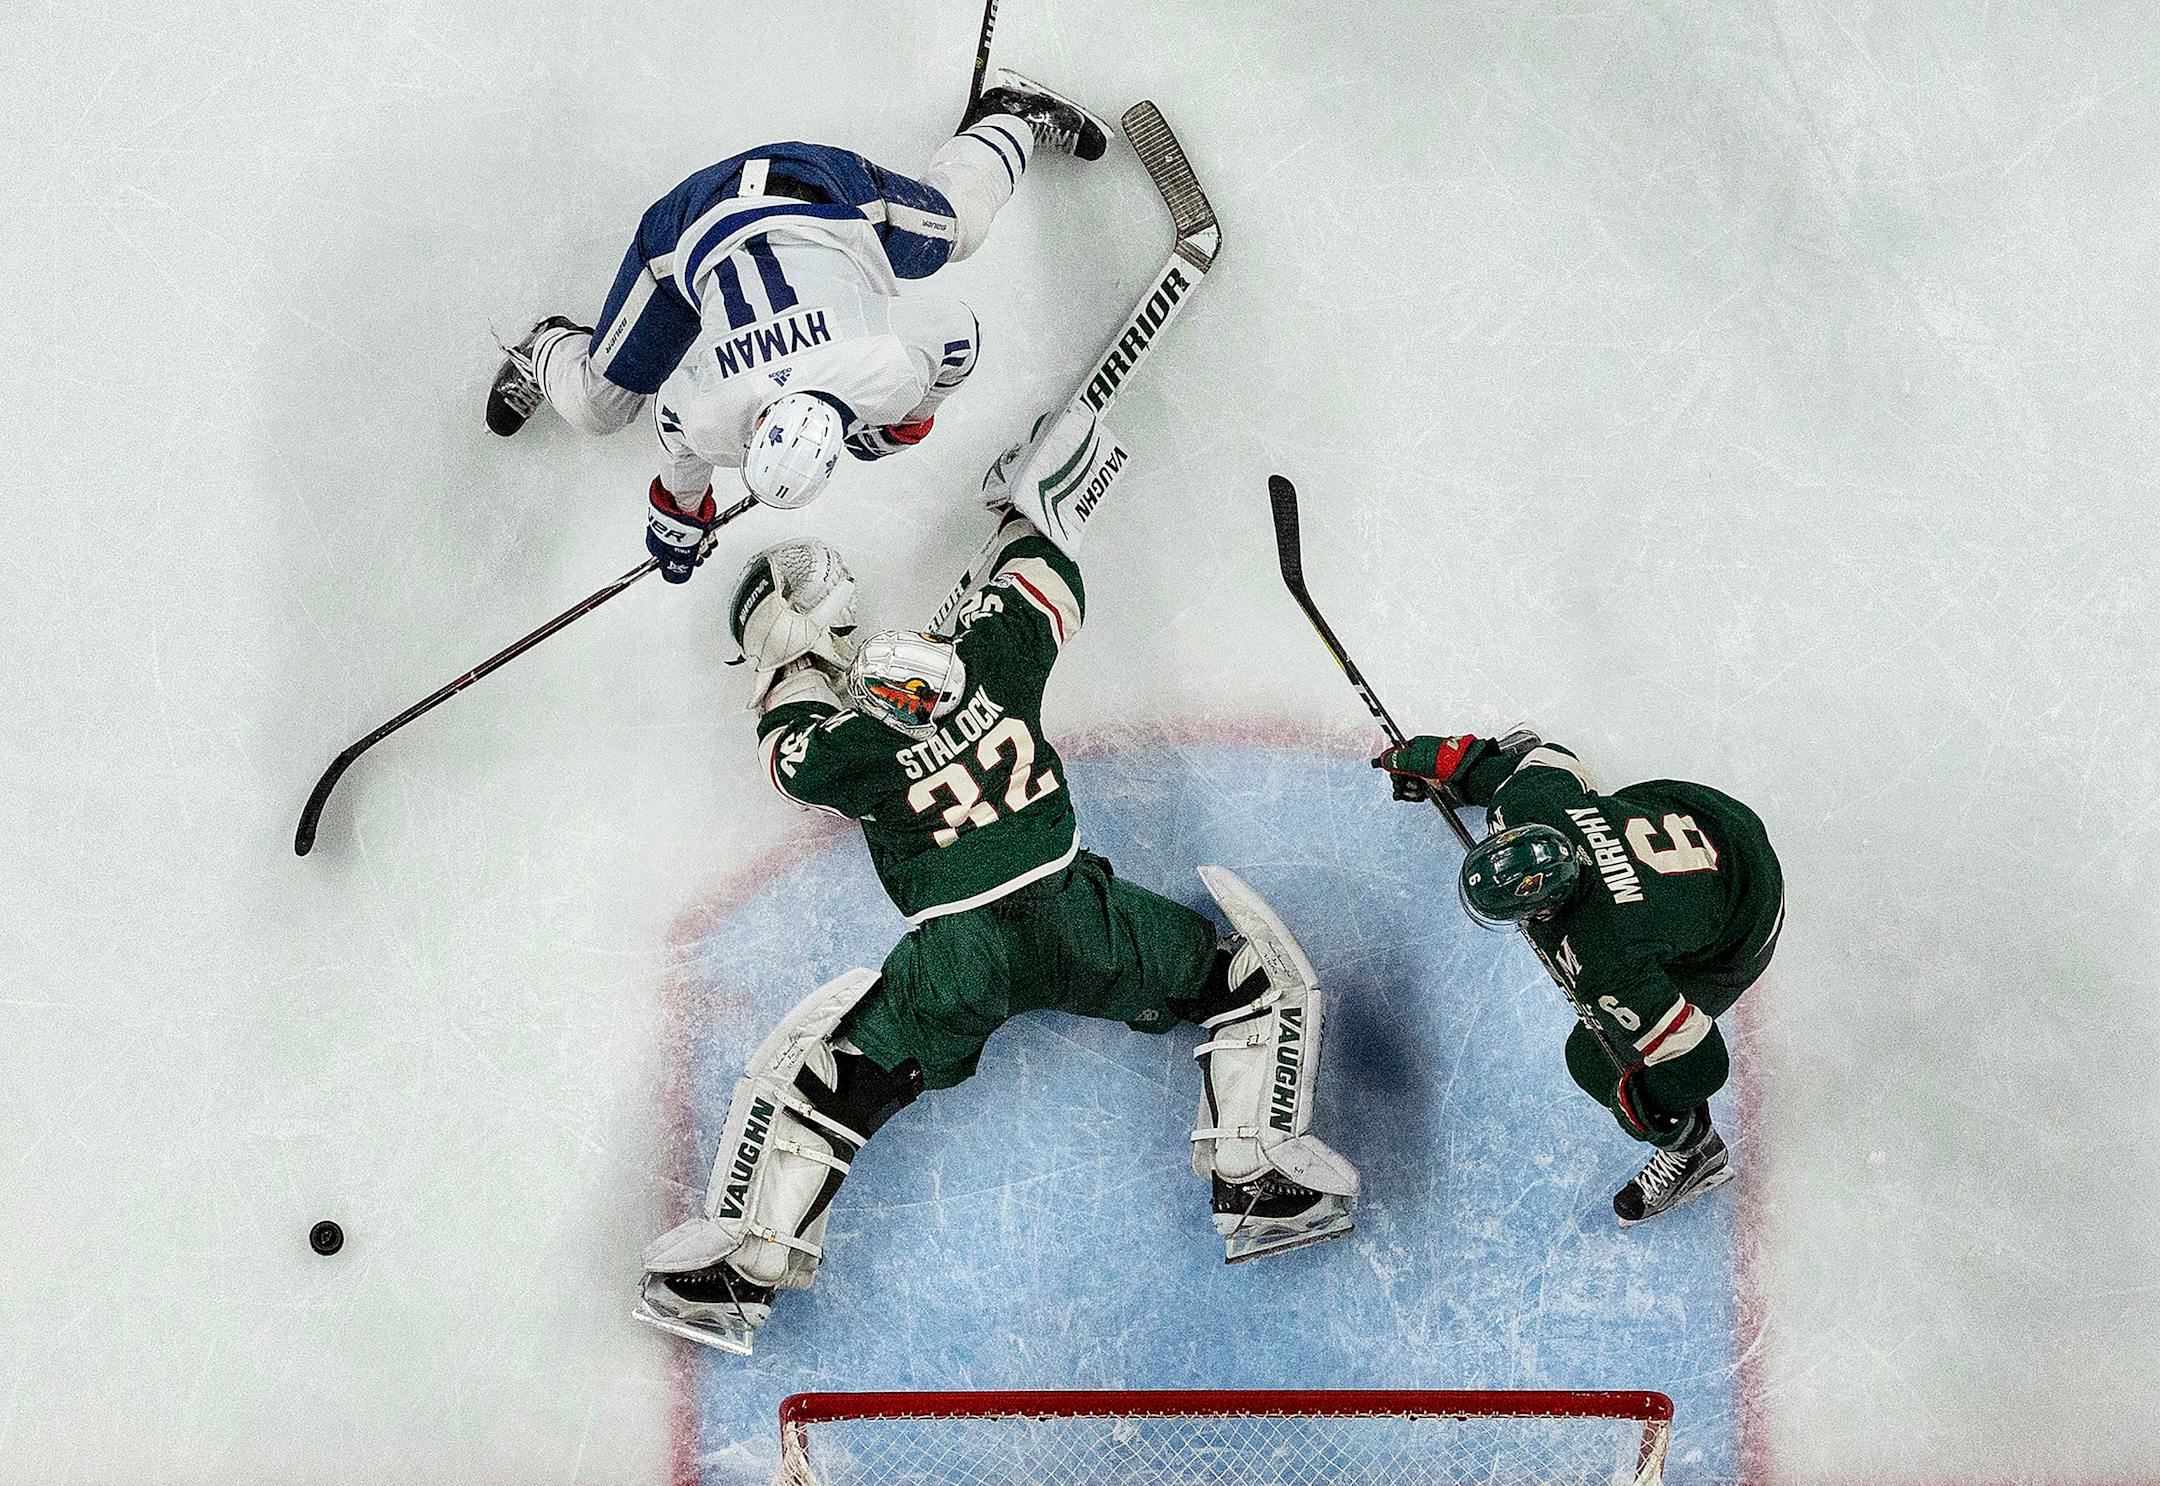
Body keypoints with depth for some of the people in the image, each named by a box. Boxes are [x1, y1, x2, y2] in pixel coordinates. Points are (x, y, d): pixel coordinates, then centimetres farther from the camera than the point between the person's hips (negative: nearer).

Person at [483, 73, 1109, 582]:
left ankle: (1011, 117, 52)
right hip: (700, 221, 0)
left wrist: (909, 419, 2)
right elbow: (677, 436, -8)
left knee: (958, 223, 26)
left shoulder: (893, 363, -35)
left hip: (833, 190, 1)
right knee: (595, 406, 5)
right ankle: (550, 351, 39)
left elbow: (962, 330, -13)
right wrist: (680, 510, 10)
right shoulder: (705, 416, -33)